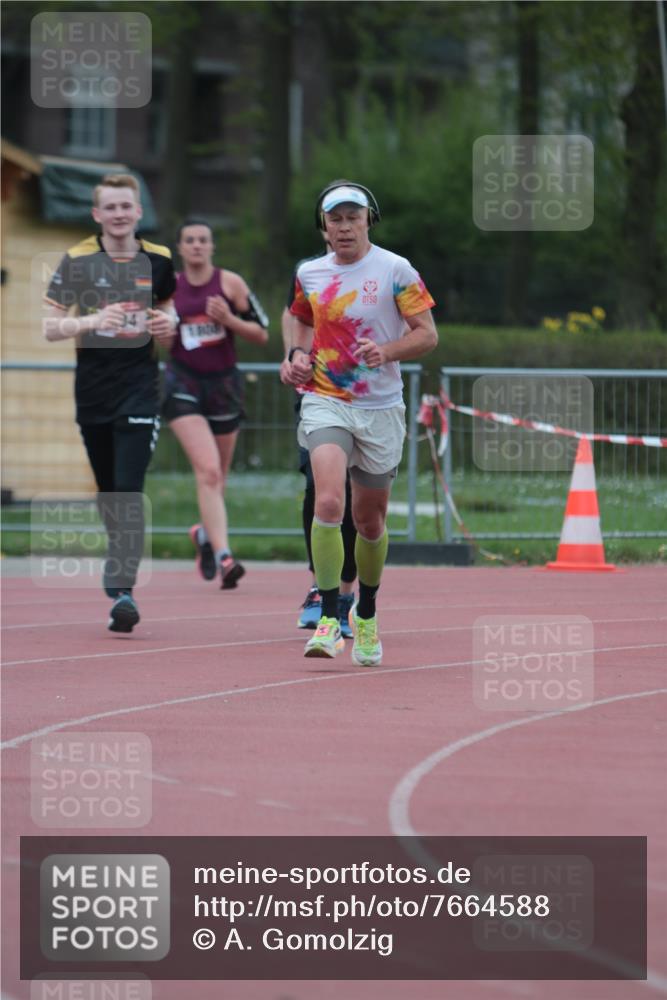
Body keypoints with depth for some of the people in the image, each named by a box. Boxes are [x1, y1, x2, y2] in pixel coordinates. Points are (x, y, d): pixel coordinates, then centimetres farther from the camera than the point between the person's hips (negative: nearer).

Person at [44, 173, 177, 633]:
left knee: (128, 491, -14)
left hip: (140, 389, -1)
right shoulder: (76, 260, -2)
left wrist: (168, 323, -3)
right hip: (92, 390, 1)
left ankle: (122, 589, -19)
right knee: (108, 493, 10)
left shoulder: (158, 260, 4)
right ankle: (123, 563, 33)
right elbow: (50, 326, -3)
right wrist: (92, 321, -21)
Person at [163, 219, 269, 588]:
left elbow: (262, 334, 1)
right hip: (183, 384, -2)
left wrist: (229, 320, -14)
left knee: (216, 476, 14)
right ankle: (223, 557, -26)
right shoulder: (168, 287, 3)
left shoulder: (230, 283, 0)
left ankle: (205, 534, 43)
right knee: (208, 470, -19)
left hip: (224, 383, 2)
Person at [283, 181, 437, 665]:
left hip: (380, 408, -1)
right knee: (328, 502, -23)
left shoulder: (395, 270, -4)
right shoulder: (309, 274, 6)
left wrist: (387, 351, -22)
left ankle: (366, 616, 34)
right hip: (324, 402, 1)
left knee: (370, 520, 11)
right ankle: (329, 618, -21)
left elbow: (427, 334, -4)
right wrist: (298, 355, 3)